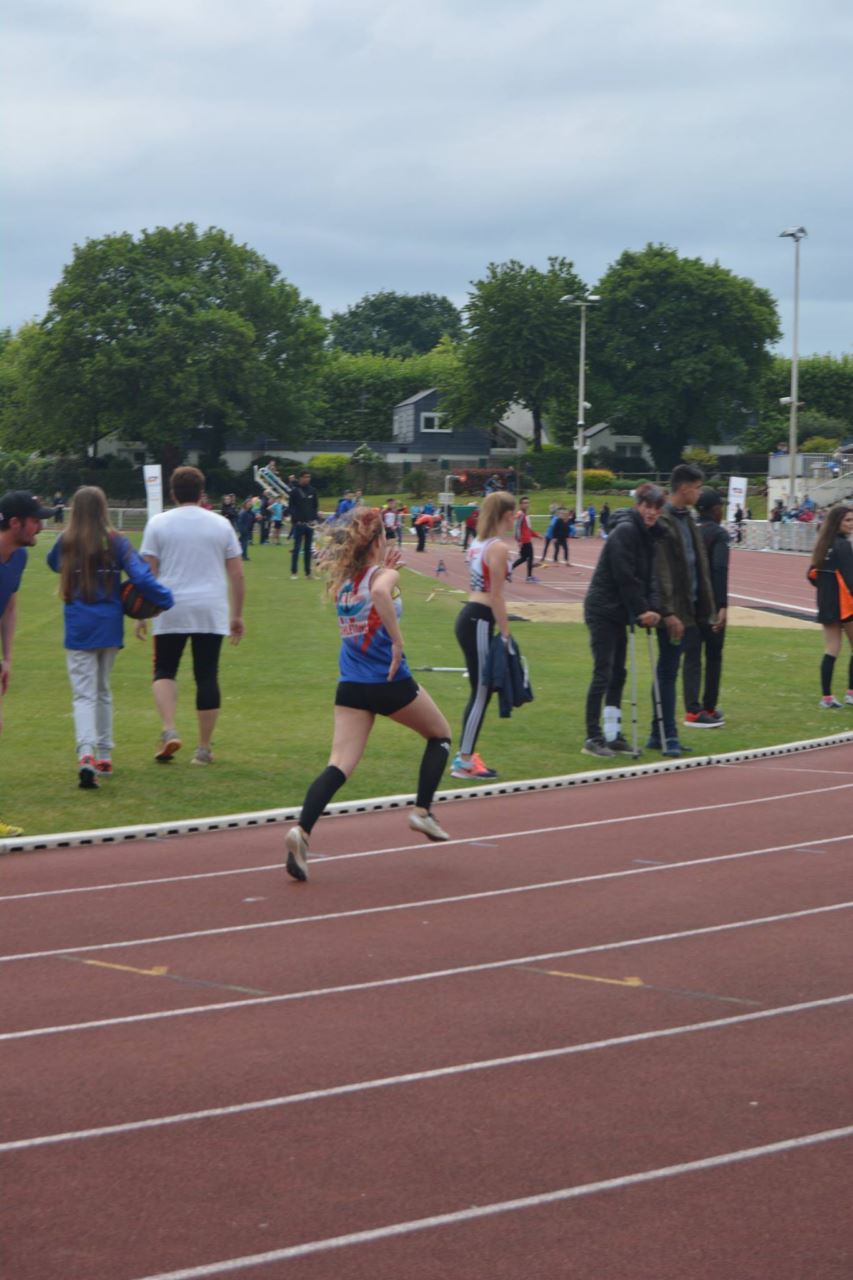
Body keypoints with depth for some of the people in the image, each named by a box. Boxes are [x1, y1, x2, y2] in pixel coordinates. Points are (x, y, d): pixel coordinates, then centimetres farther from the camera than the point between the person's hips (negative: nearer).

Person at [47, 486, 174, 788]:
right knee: (103, 691, 19)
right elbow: (140, 576, -15)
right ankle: (104, 757, 26)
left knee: (84, 694, -6)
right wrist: (166, 599, -6)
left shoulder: (66, 542, -2)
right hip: (109, 627, 1)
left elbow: (53, 563, 20)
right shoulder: (115, 541, -6)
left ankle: (86, 754, -29)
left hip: (78, 628, -1)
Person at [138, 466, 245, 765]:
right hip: (211, 613, 1)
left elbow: (147, 574, -2)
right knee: (207, 676, 5)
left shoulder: (158, 524, 1)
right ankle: (204, 749, 7)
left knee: (164, 671, 10)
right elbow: (237, 575, 6)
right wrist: (237, 616, 13)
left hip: (170, 611, -1)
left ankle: (169, 731, -11)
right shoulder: (221, 525, 6)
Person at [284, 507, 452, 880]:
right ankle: (422, 811, 14)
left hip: (350, 687, 5)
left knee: (339, 765, -4)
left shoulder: (343, 580, 10)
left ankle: (302, 831, -27)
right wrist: (397, 640, -28)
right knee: (440, 735, 22)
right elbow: (380, 593, -32)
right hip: (391, 682, -5)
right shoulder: (386, 575, -8)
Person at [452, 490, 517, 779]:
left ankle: (465, 754, 21)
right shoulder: (499, 548, -12)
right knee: (481, 693, -2)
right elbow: (496, 596, -14)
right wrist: (506, 634, -12)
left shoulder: (478, 543, 14)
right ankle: (464, 762, 1)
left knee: (480, 691, 16)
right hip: (480, 622, -9)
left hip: (468, 616, 9)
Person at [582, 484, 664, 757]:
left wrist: (652, 608, -5)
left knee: (617, 673, 11)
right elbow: (625, 577, -20)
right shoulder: (625, 531, -17)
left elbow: (647, 576, 10)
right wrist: (641, 610, -16)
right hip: (603, 609, -9)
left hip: (618, 612, 9)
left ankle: (613, 734, 17)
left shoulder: (648, 535, 11)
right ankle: (593, 739, -5)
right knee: (603, 673, -8)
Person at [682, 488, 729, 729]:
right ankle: (709, 708, 15)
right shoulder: (718, 534, -9)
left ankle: (693, 710, -1)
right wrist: (722, 606, -23)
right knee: (713, 656, 10)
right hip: (711, 601, -4)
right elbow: (719, 569, -20)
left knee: (692, 656, 5)